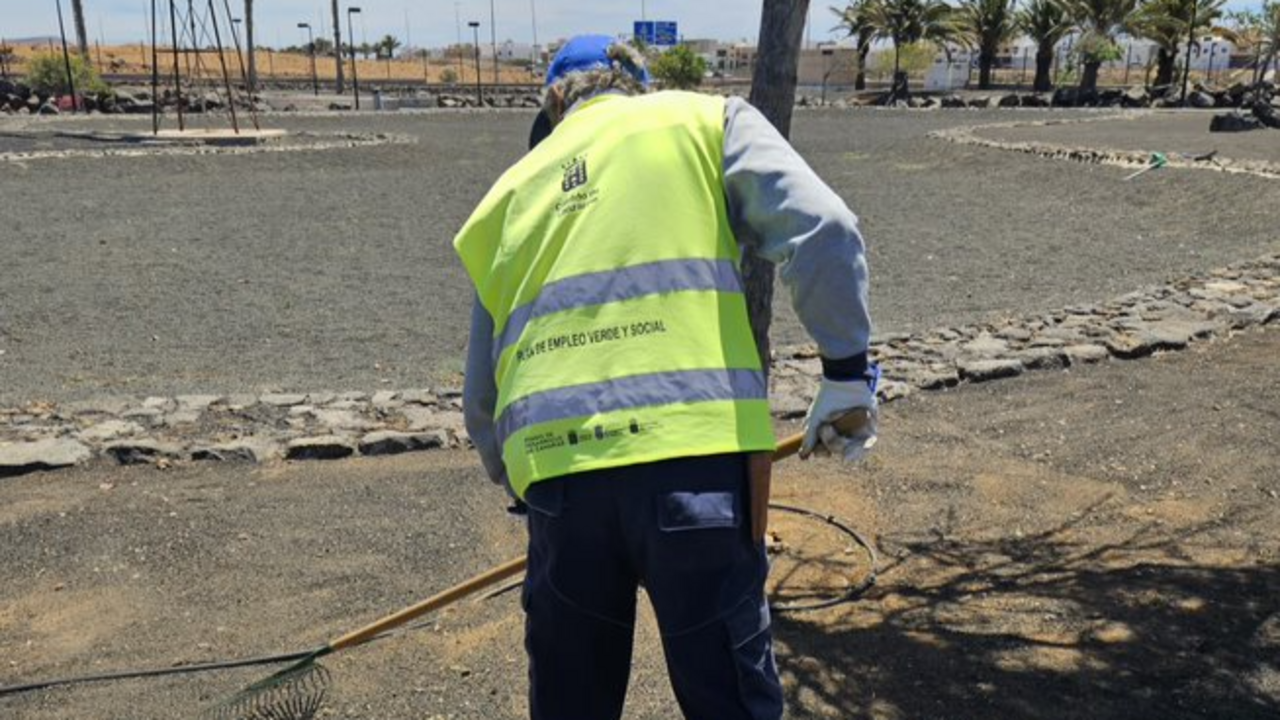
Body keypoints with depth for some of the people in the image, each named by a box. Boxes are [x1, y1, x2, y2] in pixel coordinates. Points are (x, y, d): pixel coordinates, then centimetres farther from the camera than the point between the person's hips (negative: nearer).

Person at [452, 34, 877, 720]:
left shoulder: (509, 192, 22)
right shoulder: (704, 120, 13)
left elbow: (481, 398, 24)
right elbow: (822, 231, -4)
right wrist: (847, 372, 6)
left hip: (556, 468, 4)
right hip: (695, 458, -3)